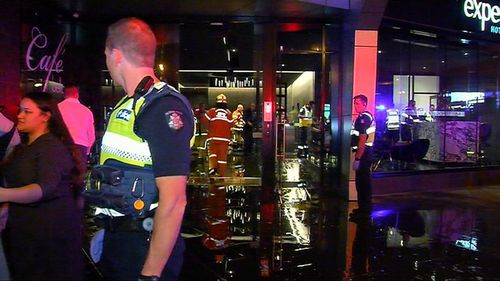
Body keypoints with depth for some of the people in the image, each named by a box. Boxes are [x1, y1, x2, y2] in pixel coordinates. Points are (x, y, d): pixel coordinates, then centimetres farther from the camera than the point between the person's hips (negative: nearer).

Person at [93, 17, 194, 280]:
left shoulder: (164, 108, -20)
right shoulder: (127, 105, 8)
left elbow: (173, 200, -24)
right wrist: (108, 231, 18)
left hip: (146, 248, -8)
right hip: (116, 239, 8)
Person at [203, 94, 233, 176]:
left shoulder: (212, 111, -3)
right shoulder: (229, 113, 3)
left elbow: (204, 120, -1)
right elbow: (231, 125, 6)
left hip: (213, 137, -1)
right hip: (225, 138, 1)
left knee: (213, 152, 11)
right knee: (223, 155, 5)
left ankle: (212, 167, -11)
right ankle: (221, 173, 7)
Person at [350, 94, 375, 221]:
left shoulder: (363, 118, -16)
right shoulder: (366, 116, 17)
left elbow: (362, 140, -22)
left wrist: (357, 159, -23)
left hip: (363, 154, -10)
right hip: (365, 154, 10)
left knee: (363, 183, -4)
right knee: (362, 182, 16)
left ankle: (364, 210, 2)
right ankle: (363, 208, 26)